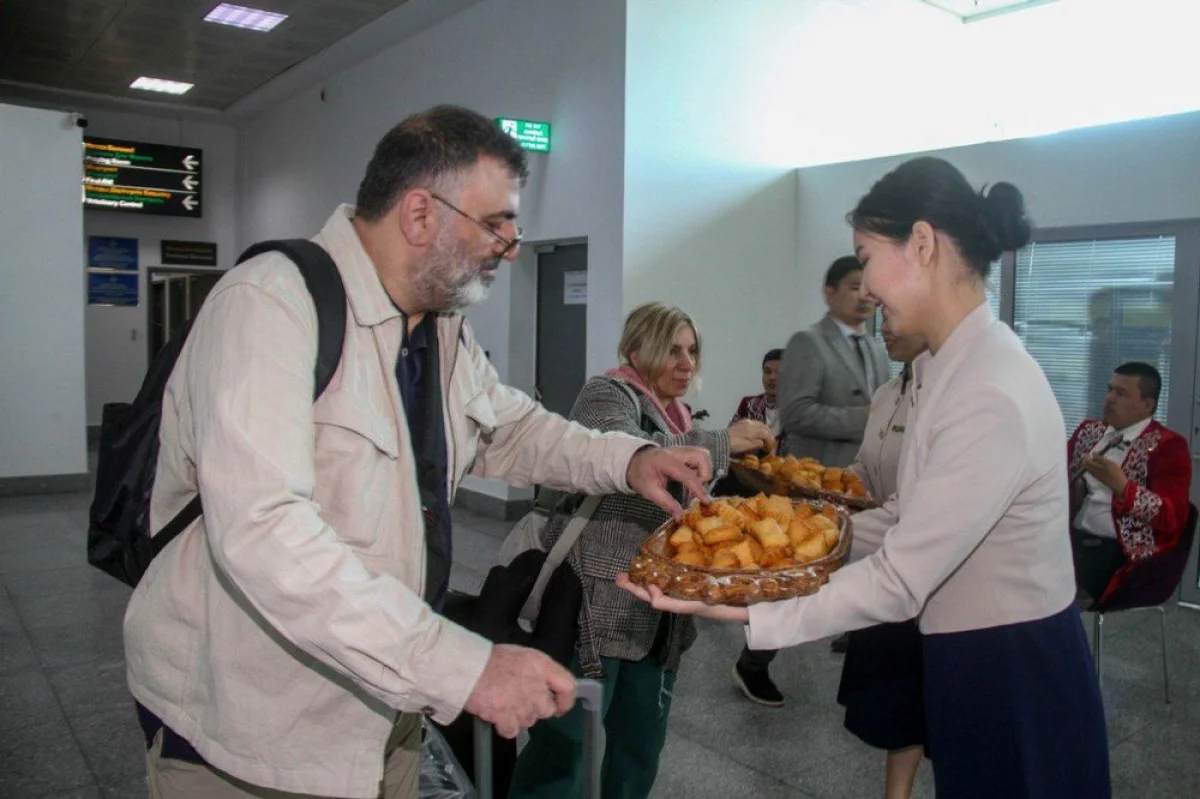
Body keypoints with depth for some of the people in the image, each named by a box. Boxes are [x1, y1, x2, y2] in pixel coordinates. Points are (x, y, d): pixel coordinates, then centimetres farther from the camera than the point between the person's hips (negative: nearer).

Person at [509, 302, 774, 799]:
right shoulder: (609, 395, -7)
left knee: (640, 750, 17)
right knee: (562, 749, -3)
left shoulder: (673, 415, 18)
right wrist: (722, 443, -26)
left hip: (657, 613, 9)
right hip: (598, 607, -8)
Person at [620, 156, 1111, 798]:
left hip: (1014, 677, -8)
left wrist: (733, 609, -27)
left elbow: (897, 583, -26)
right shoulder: (948, 367, 3)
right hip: (973, 668, 8)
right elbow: (905, 520, 7)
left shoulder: (992, 397, -27)